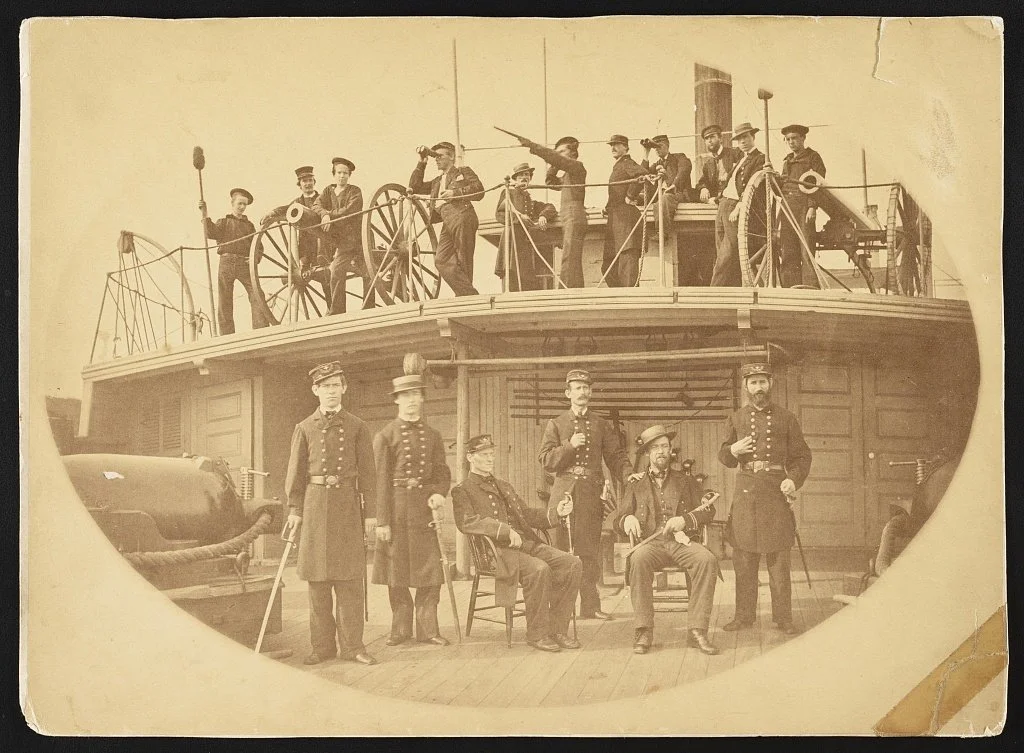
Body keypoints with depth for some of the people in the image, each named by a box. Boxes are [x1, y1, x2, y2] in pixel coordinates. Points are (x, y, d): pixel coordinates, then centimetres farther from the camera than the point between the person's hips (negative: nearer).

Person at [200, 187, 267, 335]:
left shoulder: (249, 225, 23)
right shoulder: (223, 222, 18)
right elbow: (210, 233, -2)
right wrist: (205, 215, -12)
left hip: (245, 264, 1)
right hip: (226, 262, -1)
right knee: (224, 301, -5)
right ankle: (226, 336, -5)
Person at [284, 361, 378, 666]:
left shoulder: (357, 427, 7)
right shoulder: (305, 428, 8)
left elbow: (367, 472, 5)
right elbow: (296, 471, 7)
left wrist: (370, 512, 0)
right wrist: (294, 509, -1)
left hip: (346, 501, 0)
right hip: (315, 502, 1)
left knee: (349, 577, -2)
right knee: (317, 577, 2)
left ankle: (351, 644, 5)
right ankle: (323, 646, 8)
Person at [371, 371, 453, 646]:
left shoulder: (432, 435, 10)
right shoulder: (385, 435, -1)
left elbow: (442, 472, 12)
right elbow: (381, 479, -4)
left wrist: (438, 493, -10)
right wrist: (382, 521, -8)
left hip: (423, 509, 3)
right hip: (396, 510, -3)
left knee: (430, 570, 0)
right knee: (397, 572, 4)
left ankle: (428, 628, 10)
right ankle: (400, 628, 16)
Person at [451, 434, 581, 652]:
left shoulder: (504, 487, 29)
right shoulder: (462, 491, 4)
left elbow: (528, 515, 28)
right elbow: (467, 522, -14)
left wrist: (556, 513, 9)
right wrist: (505, 530, -22)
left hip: (529, 544, 7)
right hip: (497, 550, -7)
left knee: (571, 563, -15)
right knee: (539, 569, -34)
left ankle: (558, 629, -9)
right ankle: (537, 633, -20)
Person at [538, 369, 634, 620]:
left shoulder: (602, 425, 13)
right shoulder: (556, 425, 8)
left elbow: (616, 456, 8)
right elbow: (546, 460, 0)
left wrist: (628, 475, -11)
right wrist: (569, 446, -14)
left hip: (592, 494, 1)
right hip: (564, 492, -1)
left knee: (590, 551, 2)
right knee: (560, 550, -2)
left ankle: (590, 606, 6)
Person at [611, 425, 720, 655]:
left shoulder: (686, 481, 22)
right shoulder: (636, 486, 22)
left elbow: (708, 512, 12)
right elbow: (617, 520, 15)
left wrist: (684, 520, -8)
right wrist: (628, 519, -10)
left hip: (682, 541, 1)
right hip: (650, 542, -1)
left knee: (707, 560, -33)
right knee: (639, 560, -37)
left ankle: (697, 630, -32)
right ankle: (643, 632, -32)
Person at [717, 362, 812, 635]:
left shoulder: (786, 419, 7)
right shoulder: (736, 419, 11)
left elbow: (802, 456, 10)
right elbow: (724, 457, 16)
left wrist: (794, 479, -7)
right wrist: (733, 451, -7)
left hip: (776, 490, -1)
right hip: (745, 490, 1)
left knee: (779, 557, -1)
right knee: (744, 557, 2)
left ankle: (783, 617, 5)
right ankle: (744, 615, 10)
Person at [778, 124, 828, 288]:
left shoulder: (813, 157, 3)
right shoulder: (787, 160, 23)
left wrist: (813, 207, -17)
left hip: (804, 206, -6)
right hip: (787, 206, 6)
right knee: (788, 252, 2)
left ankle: (811, 287, -12)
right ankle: (790, 288, 4)